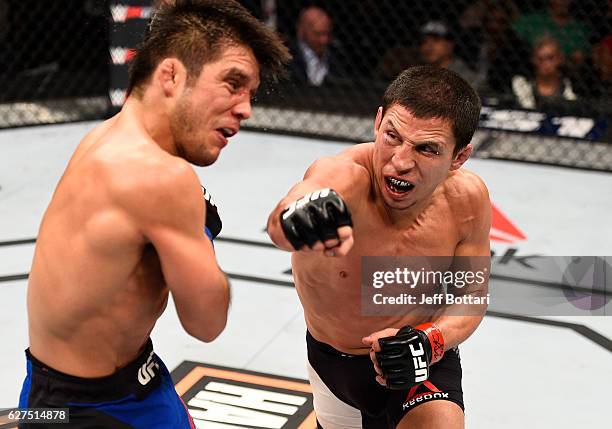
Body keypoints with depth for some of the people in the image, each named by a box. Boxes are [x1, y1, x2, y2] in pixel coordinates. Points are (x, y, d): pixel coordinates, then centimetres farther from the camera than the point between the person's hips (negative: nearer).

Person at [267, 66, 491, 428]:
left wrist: (430, 341, -26)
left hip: (424, 358, 0)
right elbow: (280, 221, -57)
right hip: (330, 360, 0)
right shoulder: (343, 177, -33)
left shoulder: (467, 198, -22)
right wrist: (298, 221, -80)